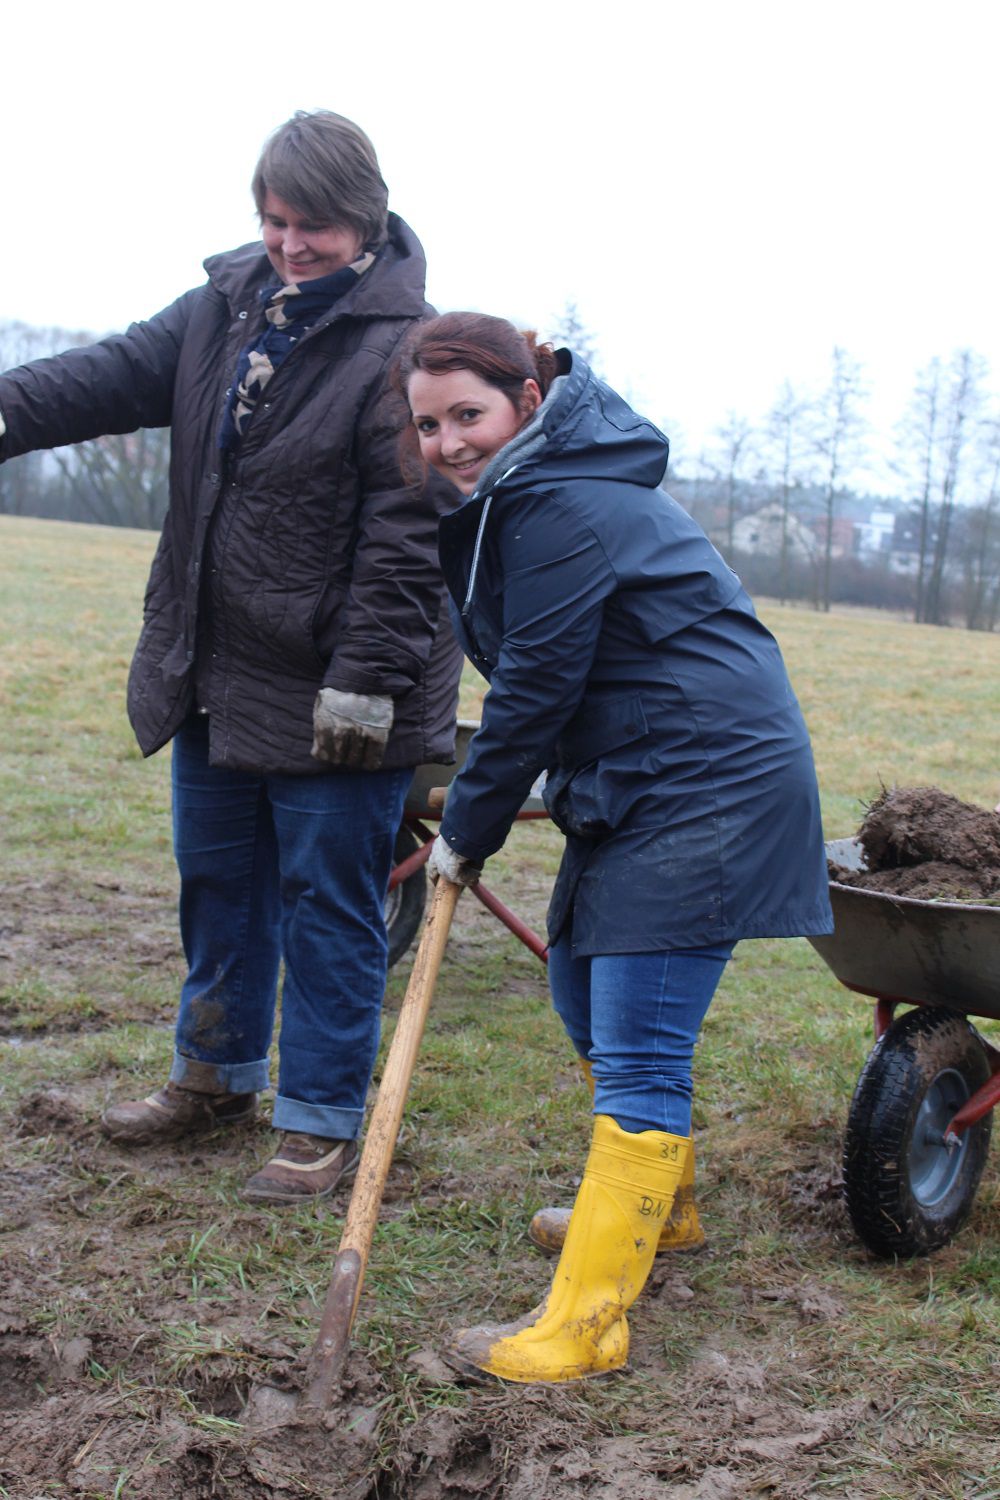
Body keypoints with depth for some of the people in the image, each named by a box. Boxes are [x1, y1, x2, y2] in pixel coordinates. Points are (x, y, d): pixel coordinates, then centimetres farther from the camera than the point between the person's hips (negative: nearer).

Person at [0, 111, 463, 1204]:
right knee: (217, 881, 20)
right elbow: (121, 374, 4)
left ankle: (322, 1122, 17)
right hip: (213, 672, 8)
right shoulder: (226, 305, 7)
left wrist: (366, 681, -22)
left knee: (327, 906, 3)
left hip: (331, 694, -7)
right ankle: (216, 1073, 39)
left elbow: (406, 541, -19)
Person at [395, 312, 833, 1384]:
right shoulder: (536, 484, 14)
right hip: (633, 782, 11)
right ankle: (645, 1208, 42)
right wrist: (471, 814, 14)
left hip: (704, 787, -11)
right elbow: (531, 669, 20)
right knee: (586, 997, 21)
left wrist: (468, 830, -6)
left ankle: (585, 1325, -4)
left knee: (637, 1052, -10)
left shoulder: (562, 504, -19)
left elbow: (536, 685, -18)